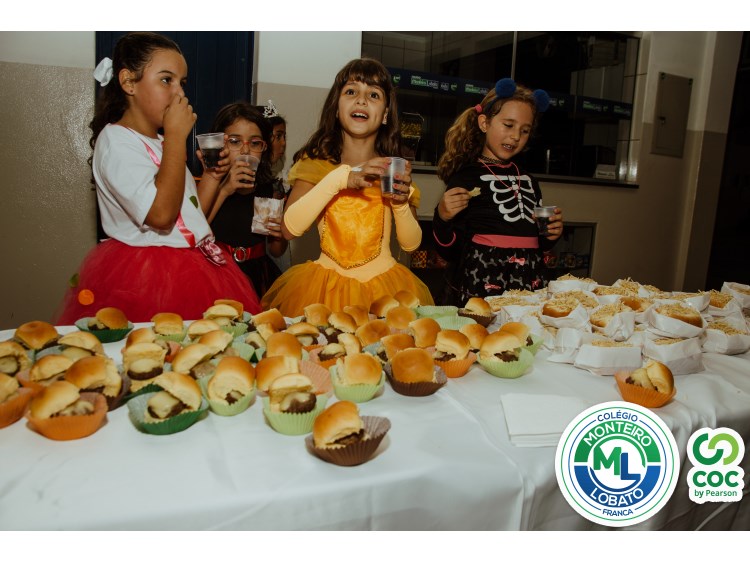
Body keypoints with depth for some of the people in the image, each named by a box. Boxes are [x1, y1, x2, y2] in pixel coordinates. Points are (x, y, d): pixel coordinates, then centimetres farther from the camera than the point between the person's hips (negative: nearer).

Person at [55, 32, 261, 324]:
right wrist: (176, 136, -17)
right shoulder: (116, 140, -10)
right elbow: (161, 215, -25)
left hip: (191, 268, 8)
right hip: (147, 278, -8)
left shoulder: (161, 143, 16)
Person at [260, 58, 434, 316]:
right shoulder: (316, 163, 1)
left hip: (383, 286, 1)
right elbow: (289, 228, -14)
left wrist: (401, 203, -14)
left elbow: (411, 244, 5)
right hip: (326, 283, -1)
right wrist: (339, 179, -22)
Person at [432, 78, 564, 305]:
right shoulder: (465, 178, -5)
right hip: (481, 280, -6)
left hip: (529, 281, 6)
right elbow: (450, 252, -6)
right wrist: (443, 218, -22)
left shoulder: (529, 181, 15)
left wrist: (550, 235, 6)